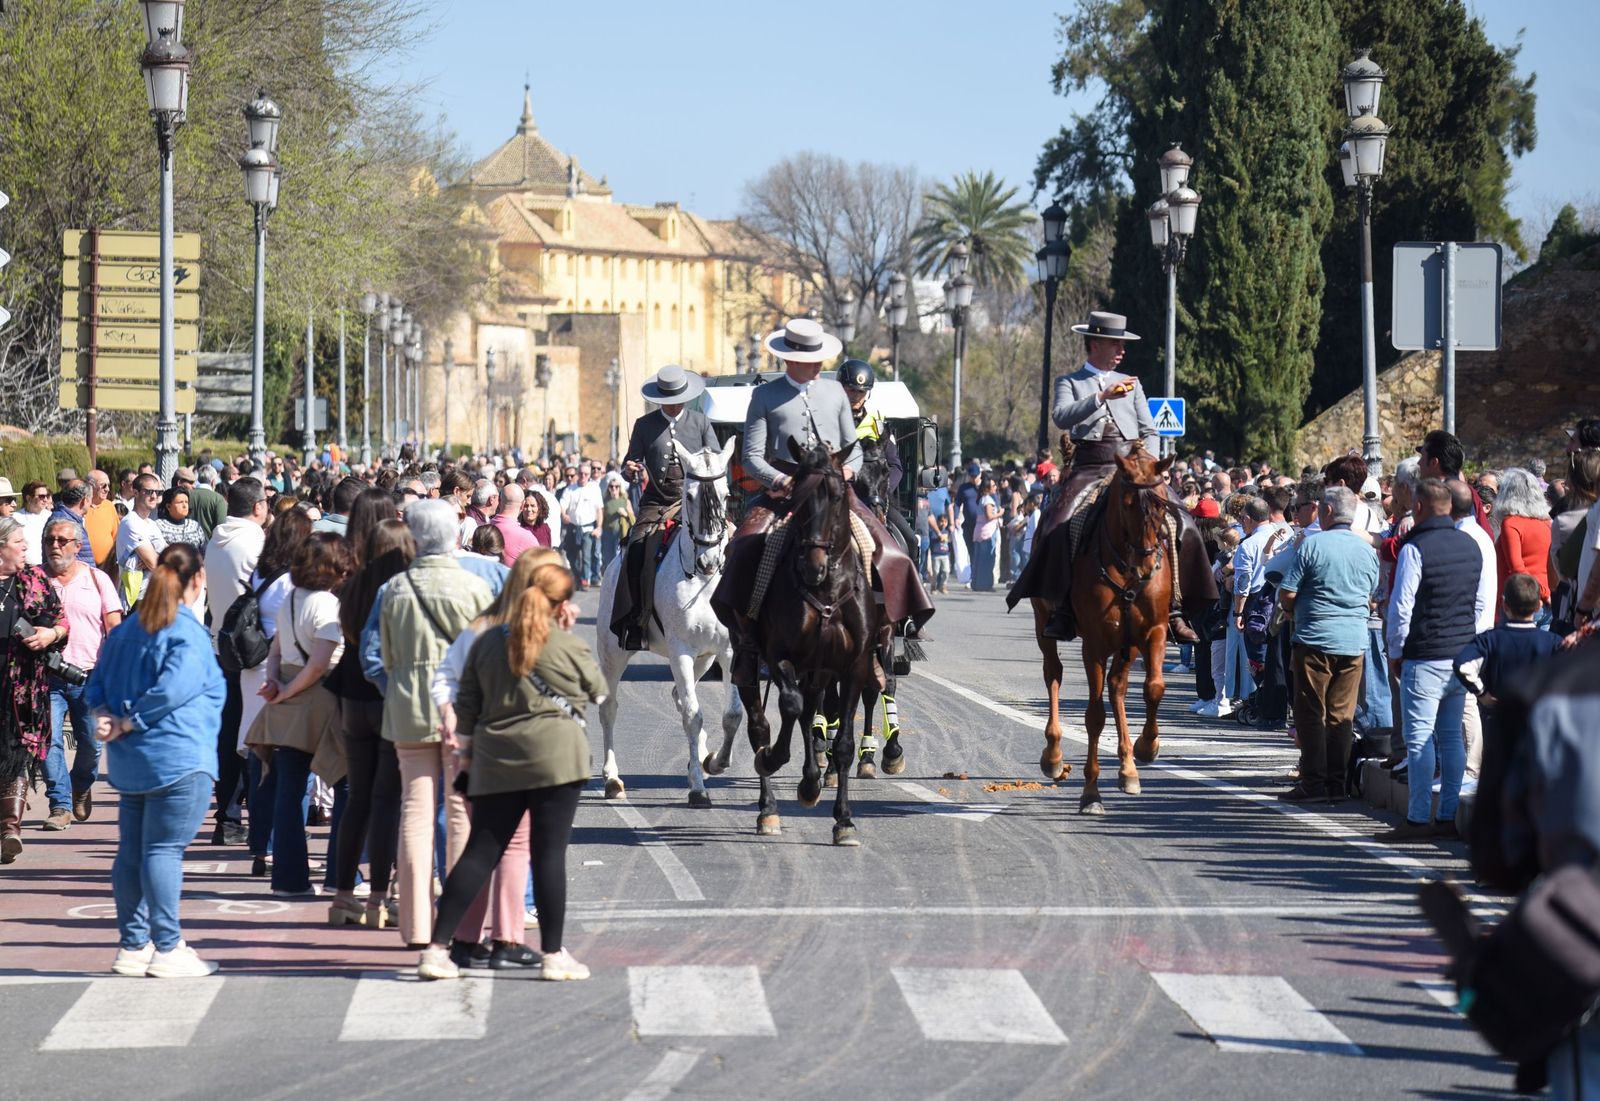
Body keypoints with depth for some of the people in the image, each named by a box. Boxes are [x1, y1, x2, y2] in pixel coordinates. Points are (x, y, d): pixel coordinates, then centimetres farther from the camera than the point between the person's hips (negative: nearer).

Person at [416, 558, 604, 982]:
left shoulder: (487, 642, 8)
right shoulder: (568, 647, -5)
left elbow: (467, 705, 12)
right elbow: (597, 691, 12)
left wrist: (466, 754, 23)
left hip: (496, 763, 4)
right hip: (555, 758, -4)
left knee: (479, 853, 6)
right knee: (549, 855, 0)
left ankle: (436, 948, 1)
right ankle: (552, 955, 3)